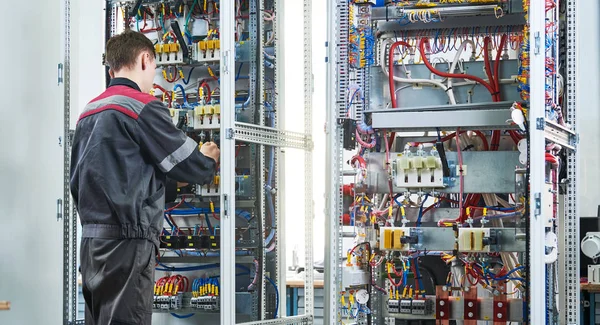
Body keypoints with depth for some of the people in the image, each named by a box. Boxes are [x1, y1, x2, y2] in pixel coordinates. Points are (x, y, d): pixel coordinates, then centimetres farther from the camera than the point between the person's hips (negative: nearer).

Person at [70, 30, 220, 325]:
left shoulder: (88, 113, 16)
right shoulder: (143, 107, -8)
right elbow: (192, 166, -4)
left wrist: (170, 181, 22)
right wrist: (210, 160, 19)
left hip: (93, 239, 8)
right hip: (127, 240, -8)